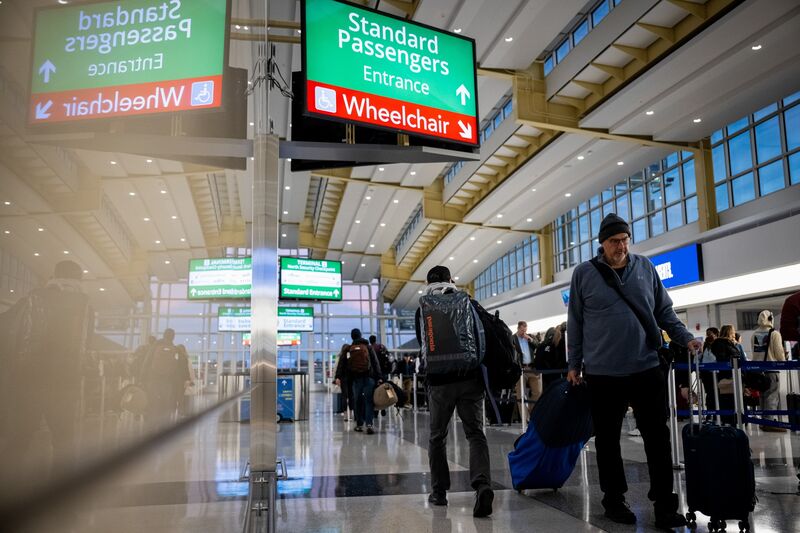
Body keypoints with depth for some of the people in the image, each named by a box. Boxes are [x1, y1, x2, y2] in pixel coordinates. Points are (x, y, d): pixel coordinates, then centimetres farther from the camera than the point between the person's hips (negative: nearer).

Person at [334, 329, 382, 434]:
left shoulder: (348, 349, 7)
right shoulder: (368, 347, 7)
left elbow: (343, 364, 0)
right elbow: (375, 363, 2)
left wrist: (338, 377, -4)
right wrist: (379, 377, 1)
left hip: (356, 378, 1)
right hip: (368, 378, -1)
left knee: (358, 402, 9)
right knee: (368, 401, -2)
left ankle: (359, 425, 14)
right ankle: (369, 424, -14)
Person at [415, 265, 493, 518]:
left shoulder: (423, 310, 4)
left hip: (439, 381, 0)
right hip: (470, 378, 1)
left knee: (437, 437, 14)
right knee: (475, 433, 1)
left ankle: (439, 491, 16)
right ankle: (482, 484, -20)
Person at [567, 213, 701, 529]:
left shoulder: (645, 268, 7)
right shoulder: (584, 274, 1)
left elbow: (664, 311, 13)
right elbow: (575, 323, 5)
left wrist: (684, 337, -1)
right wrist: (574, 364, 5)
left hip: (646, 368, 2)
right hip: (602, 372, -1)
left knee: (658, 437, 3)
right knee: (607, 440, 9)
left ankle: (664, 504, 15)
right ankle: (614, 499, 24)